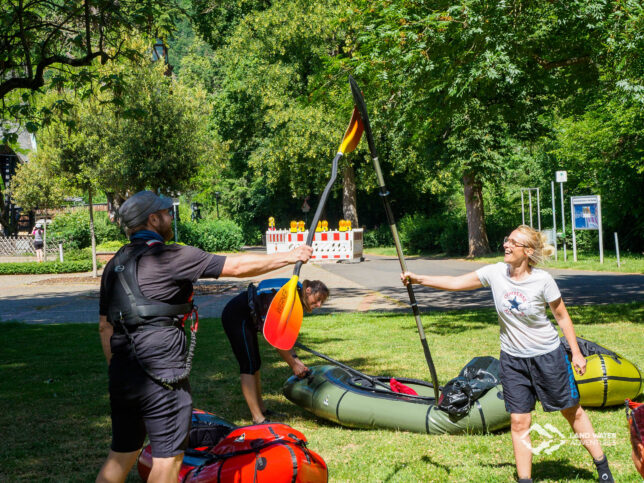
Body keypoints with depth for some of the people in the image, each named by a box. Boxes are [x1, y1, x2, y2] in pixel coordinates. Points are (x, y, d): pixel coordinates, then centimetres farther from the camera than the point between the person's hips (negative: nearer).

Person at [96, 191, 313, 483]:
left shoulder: (114, 265, 13)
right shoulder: (170, 257, -9)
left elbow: (105, 327, 16)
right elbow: (238, 266, -5)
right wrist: (290, 257, 6)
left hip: (123, 374, 8)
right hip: (161, 376, -8)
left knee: (121, 456, 16)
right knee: (168, 458, 2)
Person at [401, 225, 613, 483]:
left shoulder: (542, 280, -17)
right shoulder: (495, 273, -10)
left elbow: (562, 317, -6)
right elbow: (456, 283, -4)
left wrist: (576, 352, -3)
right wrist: (418, 278, -10)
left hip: (547, 355, -2)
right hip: (512, 359, 2)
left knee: (573, 411, 12)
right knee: (519, 422, 2)